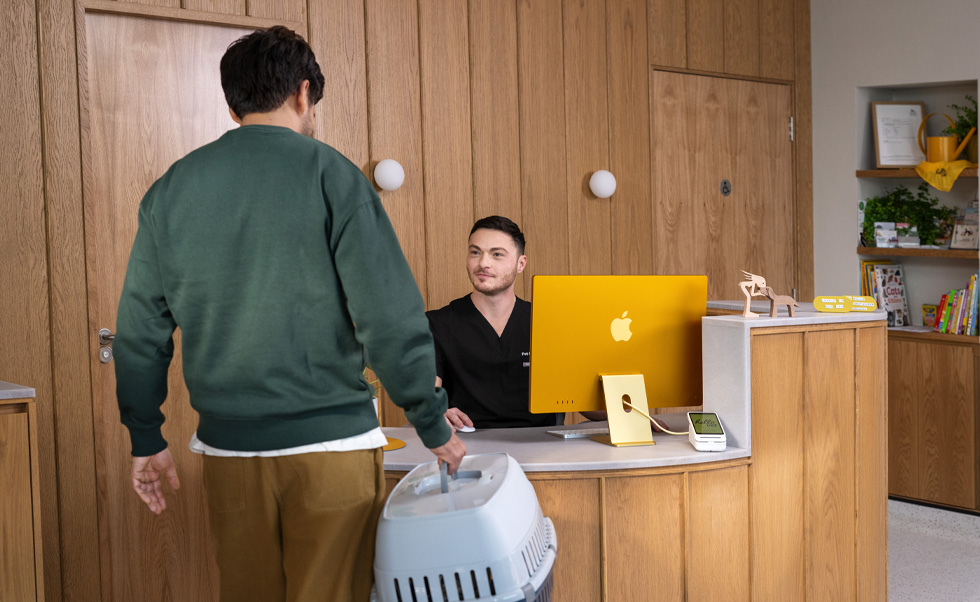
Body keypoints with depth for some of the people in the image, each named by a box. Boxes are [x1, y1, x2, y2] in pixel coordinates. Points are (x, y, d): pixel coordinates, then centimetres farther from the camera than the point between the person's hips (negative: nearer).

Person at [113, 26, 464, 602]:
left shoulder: (171, 190, 5)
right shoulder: (330, 175, -7)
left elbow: (141, 330, 8)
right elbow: (392, 317, -13)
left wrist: (146, 440, 18)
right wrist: (436, 428, -3)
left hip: (228, 448, 4)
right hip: (331, 443, -4)